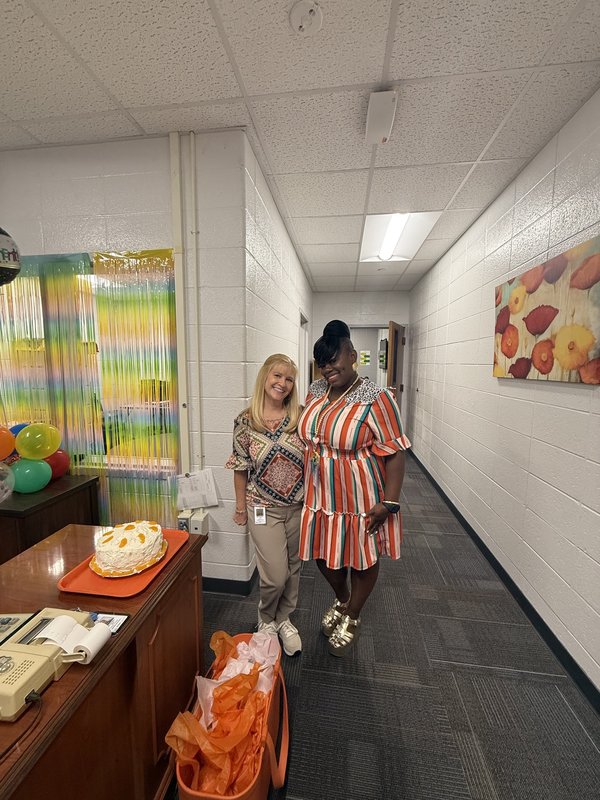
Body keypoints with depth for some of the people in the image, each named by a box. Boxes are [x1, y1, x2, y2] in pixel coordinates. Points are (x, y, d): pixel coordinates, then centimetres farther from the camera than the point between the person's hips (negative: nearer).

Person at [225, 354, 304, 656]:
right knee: (275, 575, 2)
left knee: (292, 569, 18)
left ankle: (283, 619, 46)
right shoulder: (245, 421, -11)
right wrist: (240, 507, 3)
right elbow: (240, 468, -3)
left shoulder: (300, 418, -7)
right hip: (264, 508, -2)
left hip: (298, 507, 3)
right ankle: (266, 618, 37)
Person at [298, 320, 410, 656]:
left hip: (361, 500, -5)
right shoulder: (316, 391, 0)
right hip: (321, 496, 6)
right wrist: (306, 485, 11)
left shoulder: (375, 399, -19)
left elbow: (396, 452, -17)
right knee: (325, 555, 21)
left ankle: (353, 617, 46)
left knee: (363, 559, 17)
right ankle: (342, 601, 53)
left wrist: (389, 502, -19)